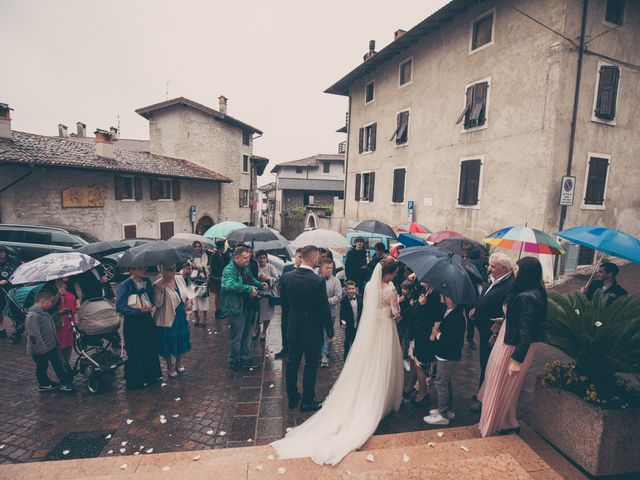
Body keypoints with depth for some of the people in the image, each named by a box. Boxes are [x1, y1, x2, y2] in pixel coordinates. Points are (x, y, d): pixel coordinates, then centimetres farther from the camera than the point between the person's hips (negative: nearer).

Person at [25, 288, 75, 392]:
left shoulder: (44, 312, 7)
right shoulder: (32, 315, -24)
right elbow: (34, 335, -25)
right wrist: (42, 350, -22)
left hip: (51, 346, 9)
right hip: (40, 350, -9)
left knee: (59, 363, 12)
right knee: (42, 367, 10)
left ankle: (65, 382, 20)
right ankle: (44, 385, 27)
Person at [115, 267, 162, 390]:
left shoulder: (147, 282, 3)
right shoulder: (124, 286, -14)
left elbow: (153, 297, 14)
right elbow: (120, 307, -17)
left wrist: (151, 306, -5)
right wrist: (139, 311, -22)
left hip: (147, 320, 6)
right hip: (133, 323, -6)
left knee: (151, 348, 15)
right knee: (136, 352, 7)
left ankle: (152, 375, 34)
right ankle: (137, 380, 25)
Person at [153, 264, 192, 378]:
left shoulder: (180, 278, -1)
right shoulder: (158, 285, -17)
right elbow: (157, 304, -20)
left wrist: (188, 300, -6)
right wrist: (161, 290, -33)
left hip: (182, 317, 5)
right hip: (167, 319, -5)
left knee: (182, 340, 18)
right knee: (168, 343, 11)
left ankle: (179, 362, 45)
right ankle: (170, 366, 37)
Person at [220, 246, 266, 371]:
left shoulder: (245, 268, 11)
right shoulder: (229, 270, -17)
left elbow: (252, 280, 28)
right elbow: (230, 284, -36)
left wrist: (260, 284, 8)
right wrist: (249, 289, -37)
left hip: (249, 307, 8)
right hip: (237, 309, -8)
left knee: (247, 335, 19)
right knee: (236, 337, 6)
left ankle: (245, 359, 35)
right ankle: (234, 362, 25)